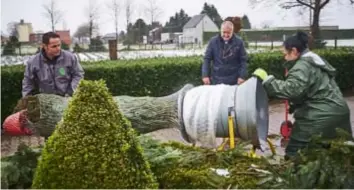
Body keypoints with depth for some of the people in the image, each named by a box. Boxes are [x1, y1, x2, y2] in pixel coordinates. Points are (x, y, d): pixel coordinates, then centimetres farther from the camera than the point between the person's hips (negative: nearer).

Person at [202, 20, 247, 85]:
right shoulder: (213, 41, 1)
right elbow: (207, 59, 2)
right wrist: (205, 75, -5)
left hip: (233, 81, -1)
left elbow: (243, 60, 2)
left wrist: (242, 76, -6)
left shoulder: (239, 42, 0)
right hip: (216, 80, 1)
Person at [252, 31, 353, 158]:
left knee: (295, 155, -5)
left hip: (321, 116, -11)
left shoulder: (302, 66, -13)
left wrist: (267, 79, -21)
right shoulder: (315, 61, 20)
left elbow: (290, 90, -27)